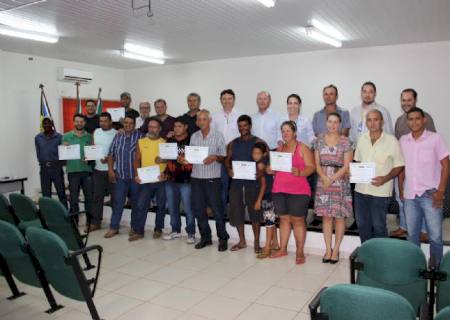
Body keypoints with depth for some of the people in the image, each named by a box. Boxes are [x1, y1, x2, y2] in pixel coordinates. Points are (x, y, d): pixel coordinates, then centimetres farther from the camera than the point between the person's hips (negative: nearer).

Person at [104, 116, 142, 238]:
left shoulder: (140, 136, -3)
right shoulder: (117, 137, 9)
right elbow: (111, 154, 12)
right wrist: (110, 169, 6)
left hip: (136, 176, -2)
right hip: (120, 176, 3)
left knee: (136, 203, 8)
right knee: (117, 202, 4)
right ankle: (114, 227, 13)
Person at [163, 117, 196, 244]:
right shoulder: (169, 141, 12)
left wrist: (185, 160, -22)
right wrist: (165, 172, 6)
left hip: (186, 180, -5)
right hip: (171, 180, 6)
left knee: (188, 208, -2)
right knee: (172, 208, 13)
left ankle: (191, 233, 11)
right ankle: (176, 231, 28)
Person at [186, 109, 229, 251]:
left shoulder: (218, 136, 0)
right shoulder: (194, 137, 11)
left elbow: (224, 157, -1)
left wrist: (215, 157, -21)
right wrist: (185, 159, -6)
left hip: (213, 178, -4)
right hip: (196, 178, 4)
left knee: (217, 210, -1)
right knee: (198, 209, 8)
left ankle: (223, 238, 12)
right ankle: (205, 237, 22)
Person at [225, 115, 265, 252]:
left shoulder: (258, 142, 0)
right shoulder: (233, 143, 14)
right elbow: (227, 159, 15)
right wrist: (229, 169, -5)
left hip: (252, 182, -4)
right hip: (236, 181, 4)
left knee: (254, 211, 0)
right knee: (236, 211, 6)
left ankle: (256, 242, 12)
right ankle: (242, 241, 21)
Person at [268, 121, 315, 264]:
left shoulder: (302, 148, -2)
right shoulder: (279, 148, 14)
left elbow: (311, 166, -9)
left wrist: (300, 173, -25)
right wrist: (271, 170, -1)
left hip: (298, 191, -5)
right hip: (279, 189, 5)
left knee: (298, 220, 0)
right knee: (284, 219, 11)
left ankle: (300, 252, 7)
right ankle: (282, 249, 19)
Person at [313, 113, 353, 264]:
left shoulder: (345, 142, -2)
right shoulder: (319, 141, 7)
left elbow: (346, 166, -6)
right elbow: (317, 164, 5)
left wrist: (332, 179, -14)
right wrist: (324, 178, -11)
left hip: (340, 183, -2)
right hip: (323, 183, 2)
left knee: (339, 217, 3)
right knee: (326, 216, 6)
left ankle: (336, 250, 15)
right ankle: (328, 249, 16)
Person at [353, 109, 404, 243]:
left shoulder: (391, 140, -9)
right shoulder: (362, 139, 4)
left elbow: (399, 166, -5)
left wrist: (385, 178, -19)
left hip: (380, 191, -4)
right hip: (361, 189, 5)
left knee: (378, 226, 5)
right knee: (362, 225, 15)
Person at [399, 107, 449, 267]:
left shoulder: (435, 138, -4)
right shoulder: (403, 140, 6)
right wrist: (401, 189, 11)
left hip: (430, 194, -3)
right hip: (410, 195, 4)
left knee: (435, 235, 1)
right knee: (412, 234, 13)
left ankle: (435, 267, 19)